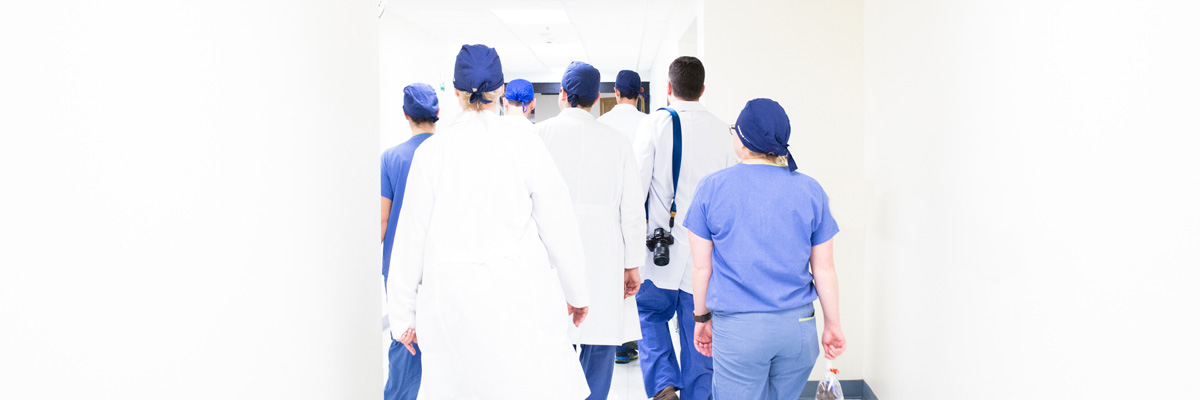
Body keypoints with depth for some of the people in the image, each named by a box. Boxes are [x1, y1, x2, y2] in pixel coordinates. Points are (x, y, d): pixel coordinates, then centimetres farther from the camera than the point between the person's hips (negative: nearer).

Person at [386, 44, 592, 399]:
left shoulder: (431, 150, 0)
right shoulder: (526, 145, -3)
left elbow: (411, 236, 2)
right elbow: (560, 228, 0)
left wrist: (404, 313, 11)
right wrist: (576, 293, 13)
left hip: (450, 297, 2)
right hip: (519, 294, -2)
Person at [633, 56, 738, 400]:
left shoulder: (655, 123, -6)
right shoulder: (722, 130, 4)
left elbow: (637, 184, -8)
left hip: (663, 244, -2)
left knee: (651, 313, 15)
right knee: (697, 330, 10)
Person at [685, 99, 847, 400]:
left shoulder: (711, 188, -4)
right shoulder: (810, 191, 0)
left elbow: (701, 267, 0)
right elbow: (824, 270, 4)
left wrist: (702, 318, 12)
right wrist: (833, 324, 15)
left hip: (737, 329, -2)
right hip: (798, 326, 3)